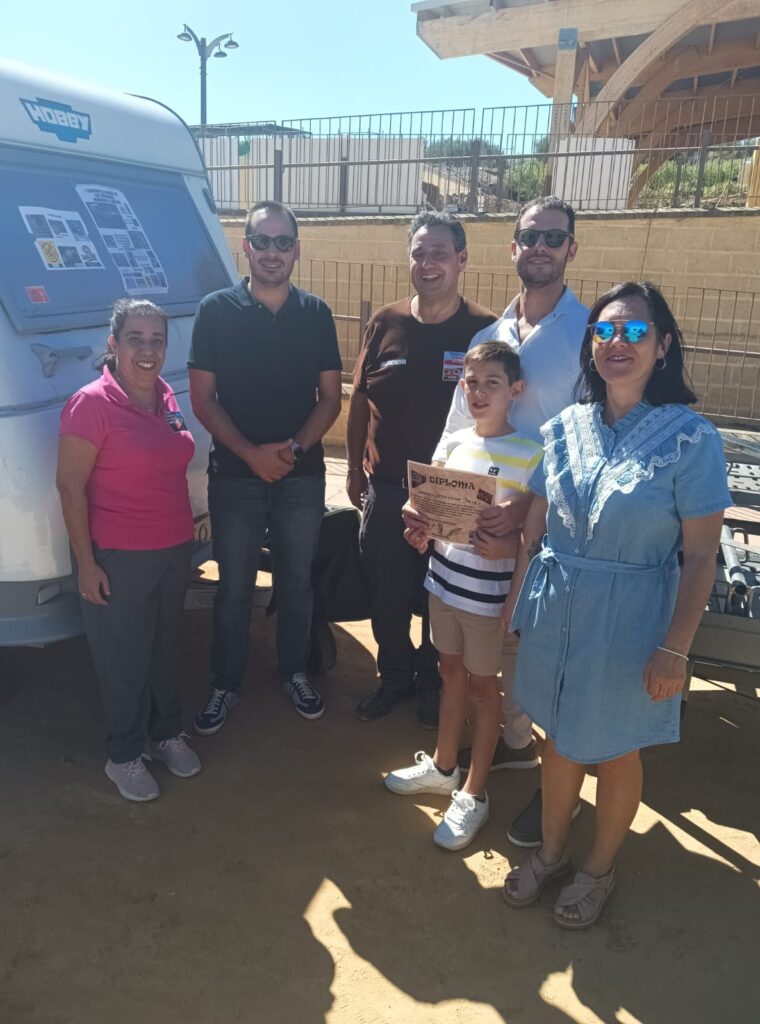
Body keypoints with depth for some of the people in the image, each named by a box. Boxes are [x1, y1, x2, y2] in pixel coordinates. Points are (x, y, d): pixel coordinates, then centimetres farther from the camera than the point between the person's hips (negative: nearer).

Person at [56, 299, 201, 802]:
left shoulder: (166, 396, 4)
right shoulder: (91, 404, -16)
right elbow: (70, 487, -15)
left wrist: (186, 536, 12)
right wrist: (86, 563, -15)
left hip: (174, 551, 6)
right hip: (120, 560, -6)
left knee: (165, 647, 20)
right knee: (124, 659, 10)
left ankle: (167, 732, 40)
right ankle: (125, 755, 29)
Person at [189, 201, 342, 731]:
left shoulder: (316, 313, 1)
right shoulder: (216, 310, -4)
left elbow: (331, 397, 2)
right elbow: (203, 398, -5)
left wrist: (295, 447, -13)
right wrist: (252, 453, -16)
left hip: (303, 476, 2)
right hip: (235, 475, -1)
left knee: (297, 581, 14)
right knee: (235, 587, 10)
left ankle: (295, 672, 34)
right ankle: (226, 683, 28)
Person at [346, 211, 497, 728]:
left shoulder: (485, 331, -7)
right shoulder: (385, 324, 1)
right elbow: (359, 402, 7)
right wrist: (354, 470, 8)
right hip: (386, 489, 3)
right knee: (386, 594, 13)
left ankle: (433, 680, 36)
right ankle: (395, 675, 36)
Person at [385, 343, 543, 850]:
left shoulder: (529, 455, -14)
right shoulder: (454, 443, 3)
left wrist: (505, 548, -28)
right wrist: (424, 532, -6)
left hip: (489, 593, -5)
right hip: (444, 579, 5)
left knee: (482, 684, 9)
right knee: (451, 670, 20)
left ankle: (473, 793, 27)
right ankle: (443, 765, 40)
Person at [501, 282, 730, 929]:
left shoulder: (690, 437, -12)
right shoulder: (564, 428, 0)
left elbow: (700, 557, -12)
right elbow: (535, 527, 7)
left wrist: (675, 649, -13)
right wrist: (517, 600, 8)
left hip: (630, 620, -3)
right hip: (554, 612, 4)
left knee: (615, 750, 14)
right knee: (558, 736, 18)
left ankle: (599, 868, 41)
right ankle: (551, 850, 43)